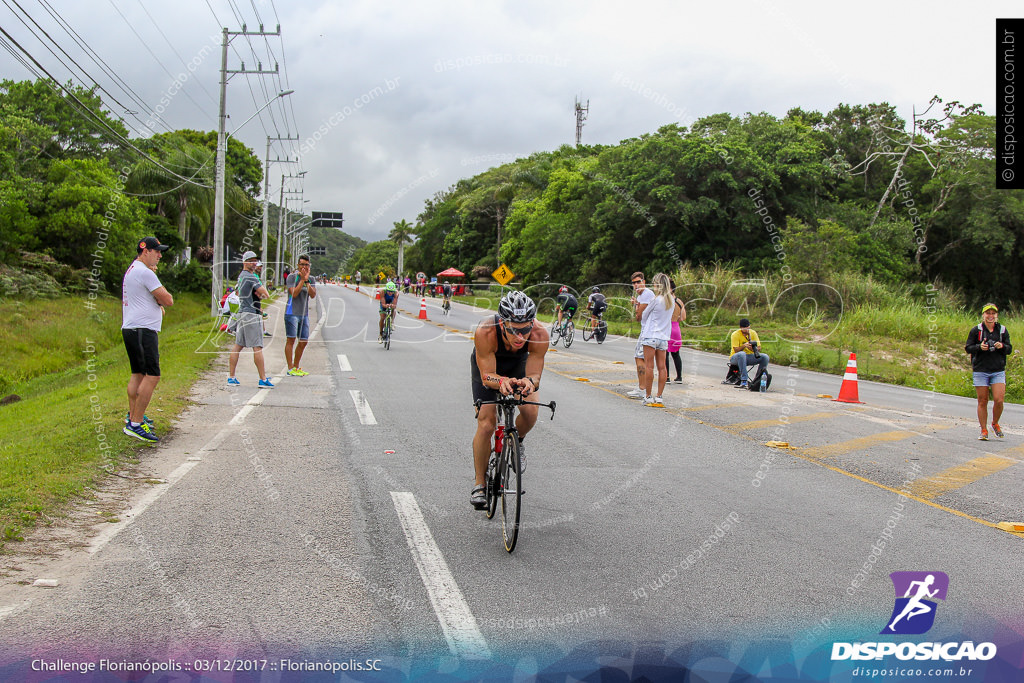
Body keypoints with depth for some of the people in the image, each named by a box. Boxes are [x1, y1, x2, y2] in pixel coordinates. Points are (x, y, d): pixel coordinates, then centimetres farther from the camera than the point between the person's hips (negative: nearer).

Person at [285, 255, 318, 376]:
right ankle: (290, 368, -6)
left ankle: (296, 367, 19)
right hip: (292, 312, -6)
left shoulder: (311, 279, 11)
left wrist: (306, 281, -13)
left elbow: (313, 295, -4)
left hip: (304, 314, 6)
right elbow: (294, 294, -15)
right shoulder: (292, 277, -4)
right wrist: (302, 279, -15)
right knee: (291, 340, -7)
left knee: (303, 341, 7)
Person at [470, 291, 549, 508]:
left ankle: (517, 442, 15)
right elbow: (487, 376, -35)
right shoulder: (485, 332, -42)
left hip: (518, 364, 2)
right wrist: (501, 382, -57)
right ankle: (479, 484, 6)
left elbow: (534, 374, -29)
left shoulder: (540, 335, -37)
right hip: (486, 365, -1)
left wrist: (529, 382, -53)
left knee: (530, 412, -21)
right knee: (486, 423, -11)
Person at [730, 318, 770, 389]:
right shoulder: (735, 335, -11)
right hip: (735, 358, -4)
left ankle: (756, 381, -16)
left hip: (749, 357, 4)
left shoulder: (753, 333, 1)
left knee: (765, 357, -19)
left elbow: (759, 349, -3)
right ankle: (743, 382, -44)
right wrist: (744, 346, -36)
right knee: (742, 354, -40)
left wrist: (754, 348, -26)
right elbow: (736, 350, -18)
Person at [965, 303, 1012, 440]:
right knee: (982, 401, 1)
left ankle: (995, 423, 17)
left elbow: (1009, 349, 11)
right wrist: (980, 347, -16)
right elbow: (968, 348, 3)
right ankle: (984, 431, 11)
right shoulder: (976, 330, 2)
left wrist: (1002, 346, -11)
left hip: (998, 371, 1)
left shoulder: (1002, 330, 8)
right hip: (980, 371, -1)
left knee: (999, 400, -9)